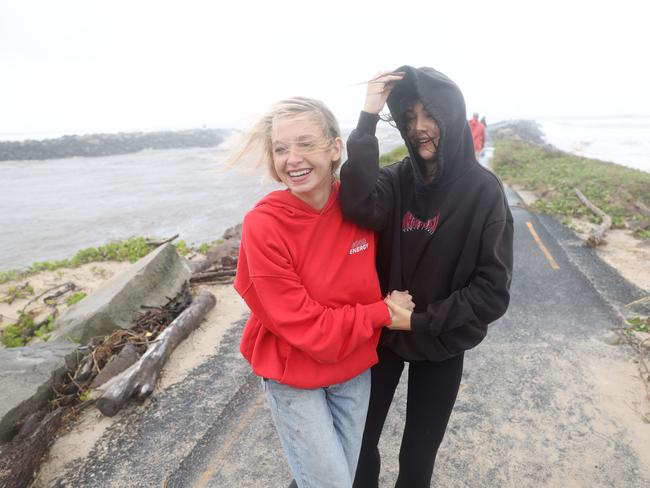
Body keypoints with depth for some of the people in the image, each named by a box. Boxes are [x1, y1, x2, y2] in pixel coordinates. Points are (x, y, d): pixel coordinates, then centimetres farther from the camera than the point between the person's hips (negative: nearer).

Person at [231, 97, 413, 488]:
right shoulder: (263, 225, -25)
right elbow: (302, 326, -23)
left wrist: (391, 301, -10)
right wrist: (383, 314, -19)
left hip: (355, 368, 4)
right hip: (294, 376, -4)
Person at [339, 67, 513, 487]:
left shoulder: (483, 190, -13)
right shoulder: (396, 179, -7)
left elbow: (493, 289, -15)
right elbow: (358, 207, -31)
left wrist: (422, 320, -18)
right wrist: (367, 119, -29)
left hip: (441, 344, -2)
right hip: (382, 332, 2)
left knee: (419, 453, 19)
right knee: (359, 439, 17)